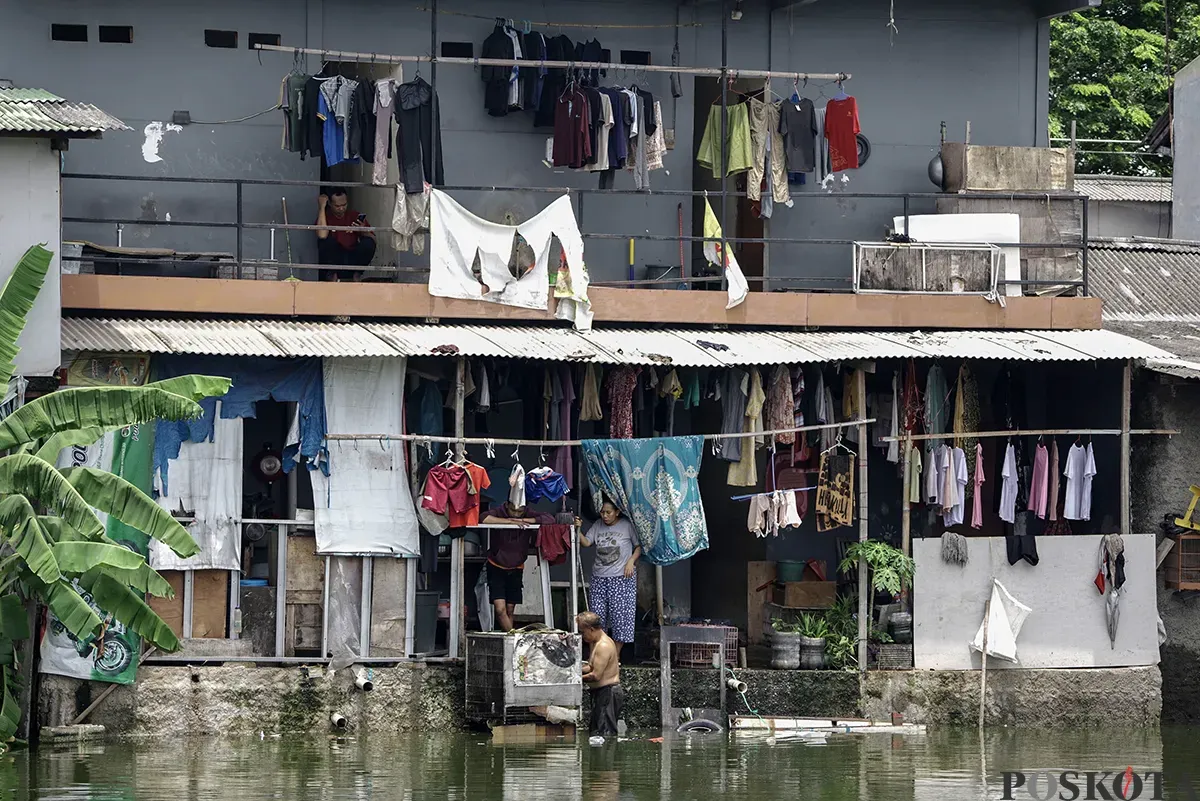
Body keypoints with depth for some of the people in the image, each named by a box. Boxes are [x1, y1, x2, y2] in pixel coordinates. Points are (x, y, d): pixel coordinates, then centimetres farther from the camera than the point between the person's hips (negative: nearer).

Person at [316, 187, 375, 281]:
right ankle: (331, 274, -9)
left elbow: (373, 239, 3)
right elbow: (322, 235, -28)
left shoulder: (355, 216, 4)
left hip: (352, 262, 2)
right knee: (327, 240, -28)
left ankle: (356, 275, -3)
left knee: (368, 243, -21)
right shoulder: (326, 216, -4)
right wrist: (322, 207, -20)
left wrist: (363, 231, -21)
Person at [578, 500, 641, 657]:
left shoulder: (627, 526, -1)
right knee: (598, 615, 2)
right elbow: (586, 542, 1)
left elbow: (639, 546, 4)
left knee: (620, 614, -4)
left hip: (622, 577, -4)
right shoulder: (598, 526, 9)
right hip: (599, 577, 4)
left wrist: (631, 561, -10)